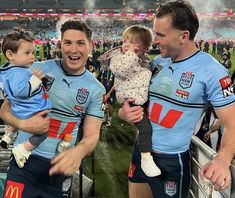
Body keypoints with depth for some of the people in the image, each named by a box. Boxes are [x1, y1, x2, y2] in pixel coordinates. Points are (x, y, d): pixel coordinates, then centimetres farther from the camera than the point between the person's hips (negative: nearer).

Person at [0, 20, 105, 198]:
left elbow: (92, 135, -4)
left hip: (60, 165, 1)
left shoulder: (96, 89, -2)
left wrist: (79, 151, -27)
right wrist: (22, 124, -21)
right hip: (25, 160, -1)